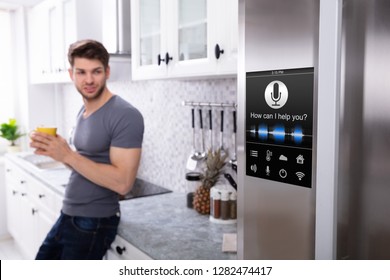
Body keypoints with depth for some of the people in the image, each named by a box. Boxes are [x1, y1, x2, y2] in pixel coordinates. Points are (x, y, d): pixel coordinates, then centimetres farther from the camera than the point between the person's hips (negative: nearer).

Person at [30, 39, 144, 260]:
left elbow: (122, 183, -25)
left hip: (94, 223, -8)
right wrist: (55, 151, -2)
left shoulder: (126, 116, -20)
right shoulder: (84, 111, 7)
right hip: (67, 216, 8)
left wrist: (68, 155, -26)